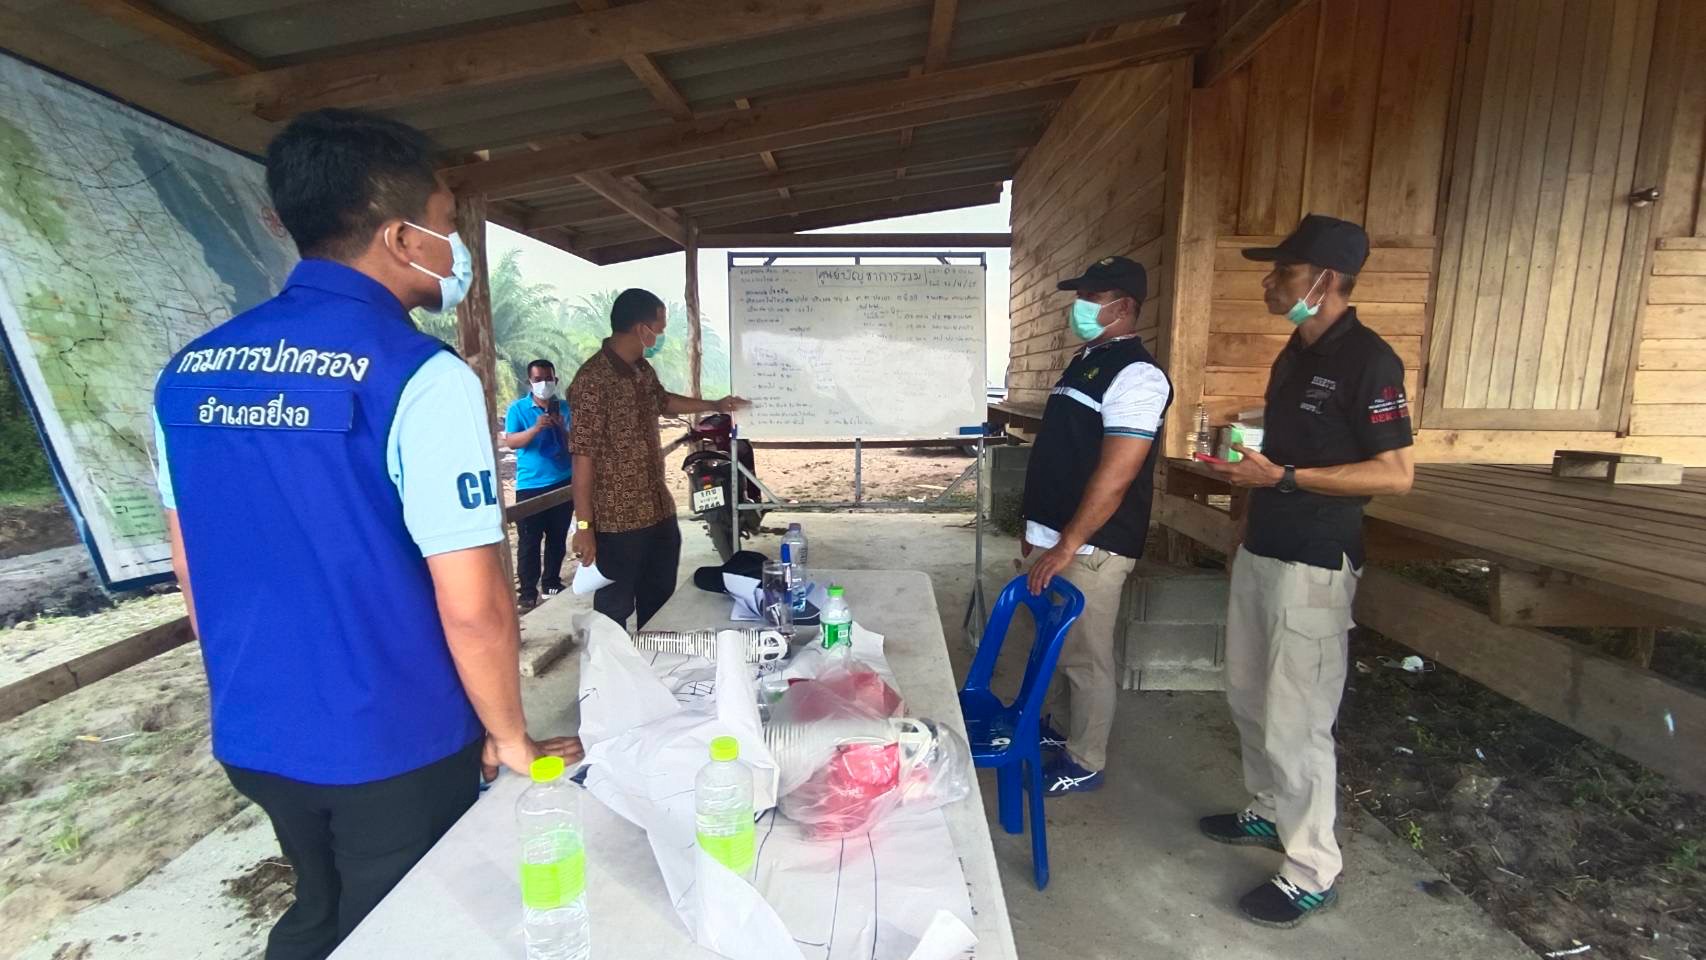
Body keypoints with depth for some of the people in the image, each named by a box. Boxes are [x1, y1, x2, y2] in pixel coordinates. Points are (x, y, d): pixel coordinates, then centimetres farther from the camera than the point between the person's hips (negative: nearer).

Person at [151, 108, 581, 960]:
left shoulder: (188, 371, 0)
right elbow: (472, 607, -23)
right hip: (392, 749, -6)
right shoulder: (420, 377, -22)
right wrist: (511, 740, -7)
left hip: (255, 738, 6)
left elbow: (193, 572, 9)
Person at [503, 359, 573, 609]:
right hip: (530, 486, -2)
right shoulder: (517, 408, -1)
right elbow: (510, 442, -11)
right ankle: (528, 593, 8)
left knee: (558, 539, 12)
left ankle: (552, 583, 26)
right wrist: (536, 428, -26)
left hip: (563, 483, 3)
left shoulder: (565, 408, 5)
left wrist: (561, 427, -18)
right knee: (528, 542, 0)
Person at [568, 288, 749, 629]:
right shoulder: (593, 379, -19)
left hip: (659, 513, 8)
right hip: (617, 523, -8)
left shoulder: (643, 371, 7)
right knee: (614, 612, 6)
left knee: (659, 603, 20)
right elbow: (583, 457, -20)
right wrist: (583, 526, -20)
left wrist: (714, 405, 37)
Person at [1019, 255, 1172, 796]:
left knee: (1085, 656, 4)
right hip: (1056, 538, 9)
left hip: (1090, 548, -9)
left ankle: (1083, 764, 21)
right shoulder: (1085, 361, 14)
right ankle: (1055, 728, 39)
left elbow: (1115, 476, -22)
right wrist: (1038, 529, 19)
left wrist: (1066, 546, -22)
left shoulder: (1136, 376, -16)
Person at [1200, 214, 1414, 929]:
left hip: (1313, 566, -9)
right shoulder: (1294, 356, 13)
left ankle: (1312, 873, 18)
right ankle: (1270, 813, 39)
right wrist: (1246, 460, 7)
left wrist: (1283, 476, -22)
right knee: (1249, 696, 20)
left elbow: (1396, 473, -18)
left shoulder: (1366, 360, -14)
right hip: (1260, 551, 9)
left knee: (1295, 722, 0)